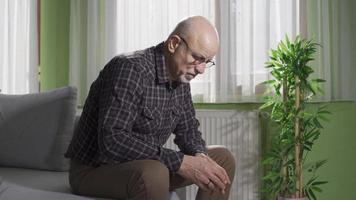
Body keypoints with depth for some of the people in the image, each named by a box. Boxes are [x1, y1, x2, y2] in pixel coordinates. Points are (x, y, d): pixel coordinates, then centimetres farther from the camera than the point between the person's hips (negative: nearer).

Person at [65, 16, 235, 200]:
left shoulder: (180, 76, 2)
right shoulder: (130, 68, -24)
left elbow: (188, 129, 12)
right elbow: (111, 140, -33)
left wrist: (199, 155, -11)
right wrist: (179, 163, -32)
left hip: (143, 166, 9)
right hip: (94, 169, -8)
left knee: (222, 158, 6)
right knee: (152, 173, -40)